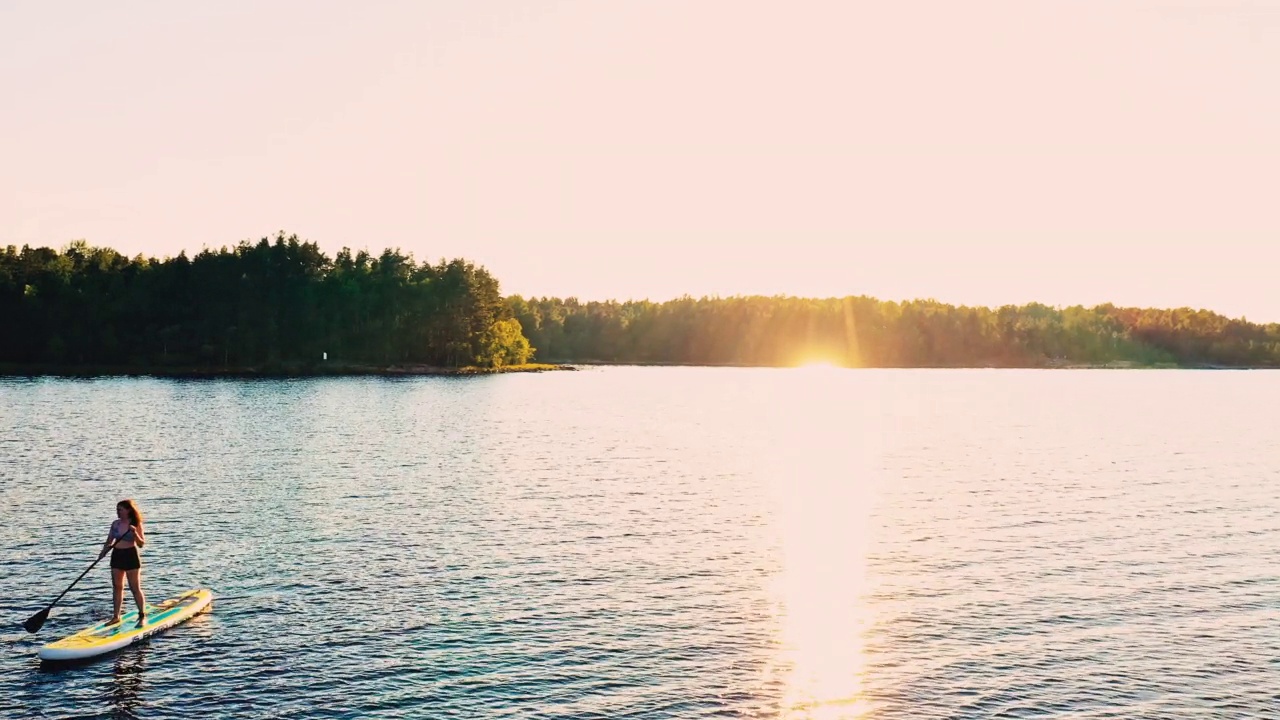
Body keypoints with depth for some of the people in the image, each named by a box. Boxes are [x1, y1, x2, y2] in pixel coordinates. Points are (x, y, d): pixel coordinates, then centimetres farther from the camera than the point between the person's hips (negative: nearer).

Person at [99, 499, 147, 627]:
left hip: (131, 556, -5)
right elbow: (109, 541, 12)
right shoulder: (115, 524, 6)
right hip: (117, 556, 5)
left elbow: (141, 544, -9)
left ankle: (142, 616, 6)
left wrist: (135, 533, -25)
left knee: (135, 588, -2)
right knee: (117, 587, 10)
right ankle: (116, 616, 18)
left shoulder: (136, 525, -7)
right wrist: (104, 551, -7)